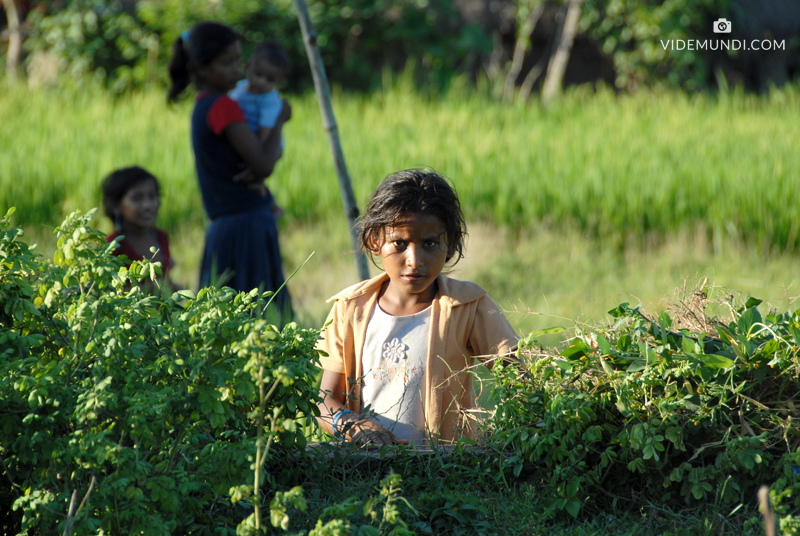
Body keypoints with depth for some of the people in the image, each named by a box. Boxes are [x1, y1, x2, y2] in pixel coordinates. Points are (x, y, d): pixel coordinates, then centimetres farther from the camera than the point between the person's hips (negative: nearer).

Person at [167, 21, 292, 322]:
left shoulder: (205, 107, 15)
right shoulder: (222, 107, -13)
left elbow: (263, 162, 19)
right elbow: (264, 165, -17)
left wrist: (259, 169, -6)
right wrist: (279, 120, -1)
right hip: (244, 228, -9)